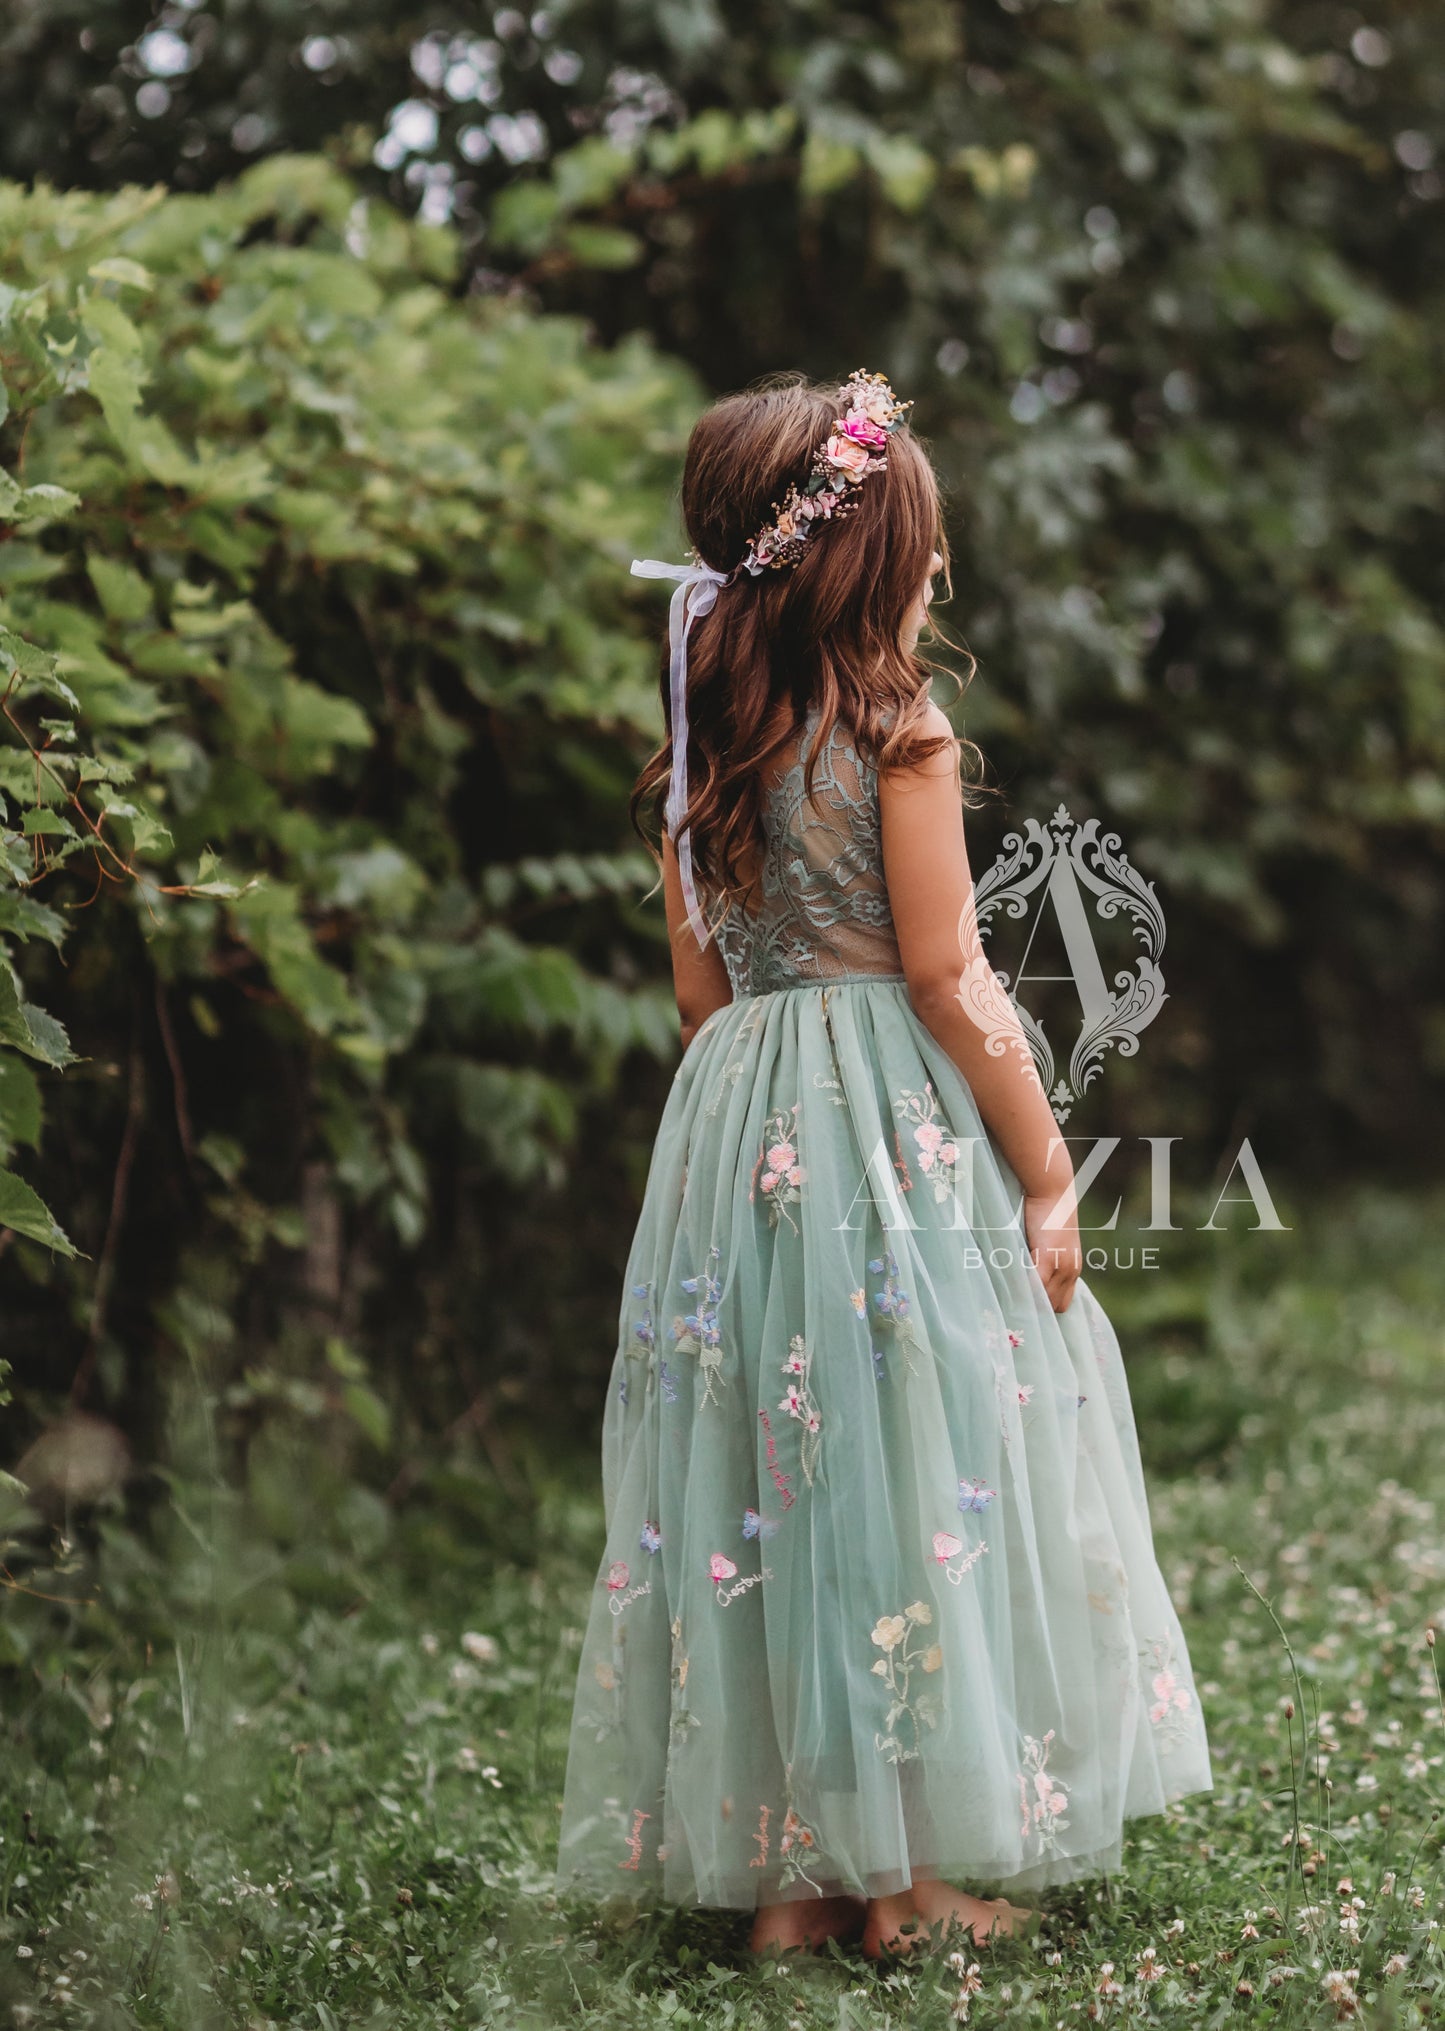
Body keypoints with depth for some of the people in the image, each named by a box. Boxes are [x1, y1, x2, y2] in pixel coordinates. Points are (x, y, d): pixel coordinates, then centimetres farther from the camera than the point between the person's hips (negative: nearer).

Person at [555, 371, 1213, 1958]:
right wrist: (1047, 1174, -4)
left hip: (739, 1126, 6)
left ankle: (785, 1869, 14)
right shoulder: (900, 731, -10)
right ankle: (912, 1873, 8)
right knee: (918, 1472, 2)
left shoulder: (704, 747, 8)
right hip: (899, 1132, -6)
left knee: (768, 1472, 8)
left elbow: (698, 988, 13)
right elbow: (949, 984, -11)